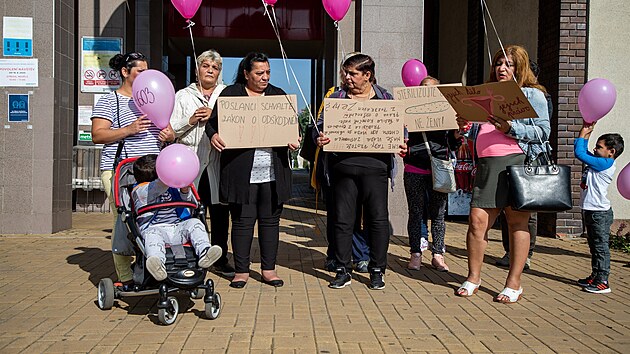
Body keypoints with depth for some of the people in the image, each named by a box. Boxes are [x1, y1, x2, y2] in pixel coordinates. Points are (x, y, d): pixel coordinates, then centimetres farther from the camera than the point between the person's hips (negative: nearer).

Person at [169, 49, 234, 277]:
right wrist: (190, 121, -7)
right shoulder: (183, 96, 14)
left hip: (218, 161, 1)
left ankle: (220, 259, 14)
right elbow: (171, 130, 8)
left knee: (220, 211, 2)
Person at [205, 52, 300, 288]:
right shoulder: (230, 94, 5)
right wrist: (213, 135, -16)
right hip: (242, 171, -3)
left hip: (273, 171, 3)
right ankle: (241, 270, 15)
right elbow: (213, 121, 5)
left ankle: (269, 269, 19)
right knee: (242, 220, 2)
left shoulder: (278, 95, 14)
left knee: (271, 219, 8)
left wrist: (293, 141, -5)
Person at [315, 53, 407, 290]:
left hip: (375, 166, -1)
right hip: (343, 166, 1)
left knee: (378, 218, 2)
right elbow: (321, 126, 9)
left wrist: (402, 145, -7)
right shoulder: (336, 98, 12)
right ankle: (343, 270, 16)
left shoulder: (385, 99, 11)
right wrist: (319, 138, -13)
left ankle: (377, 270, 16)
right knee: (343, 219, 4)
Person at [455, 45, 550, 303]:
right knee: (477, 220, -2)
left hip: (517, 161, -4)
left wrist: (510, 128, -15)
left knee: (517, 221, 0)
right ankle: (473, 279, 13)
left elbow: (543, 131, -4)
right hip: (487, 165, 5)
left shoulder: (532, 94, 7)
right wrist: (466, 128, 5)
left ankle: (514, 284, 10)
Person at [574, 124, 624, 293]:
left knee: (601, 247, -7)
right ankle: (595, 276, 27)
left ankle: (603, 282, -3)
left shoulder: (604, 164, -16)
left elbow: (579, 153, -17)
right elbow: (584, 151, 25)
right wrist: (586, 132, 18)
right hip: (590, 211, 10)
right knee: (594, 246, 17)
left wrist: (583, 133, -4)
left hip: (600, 213, -10)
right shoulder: (599, 162, 11)